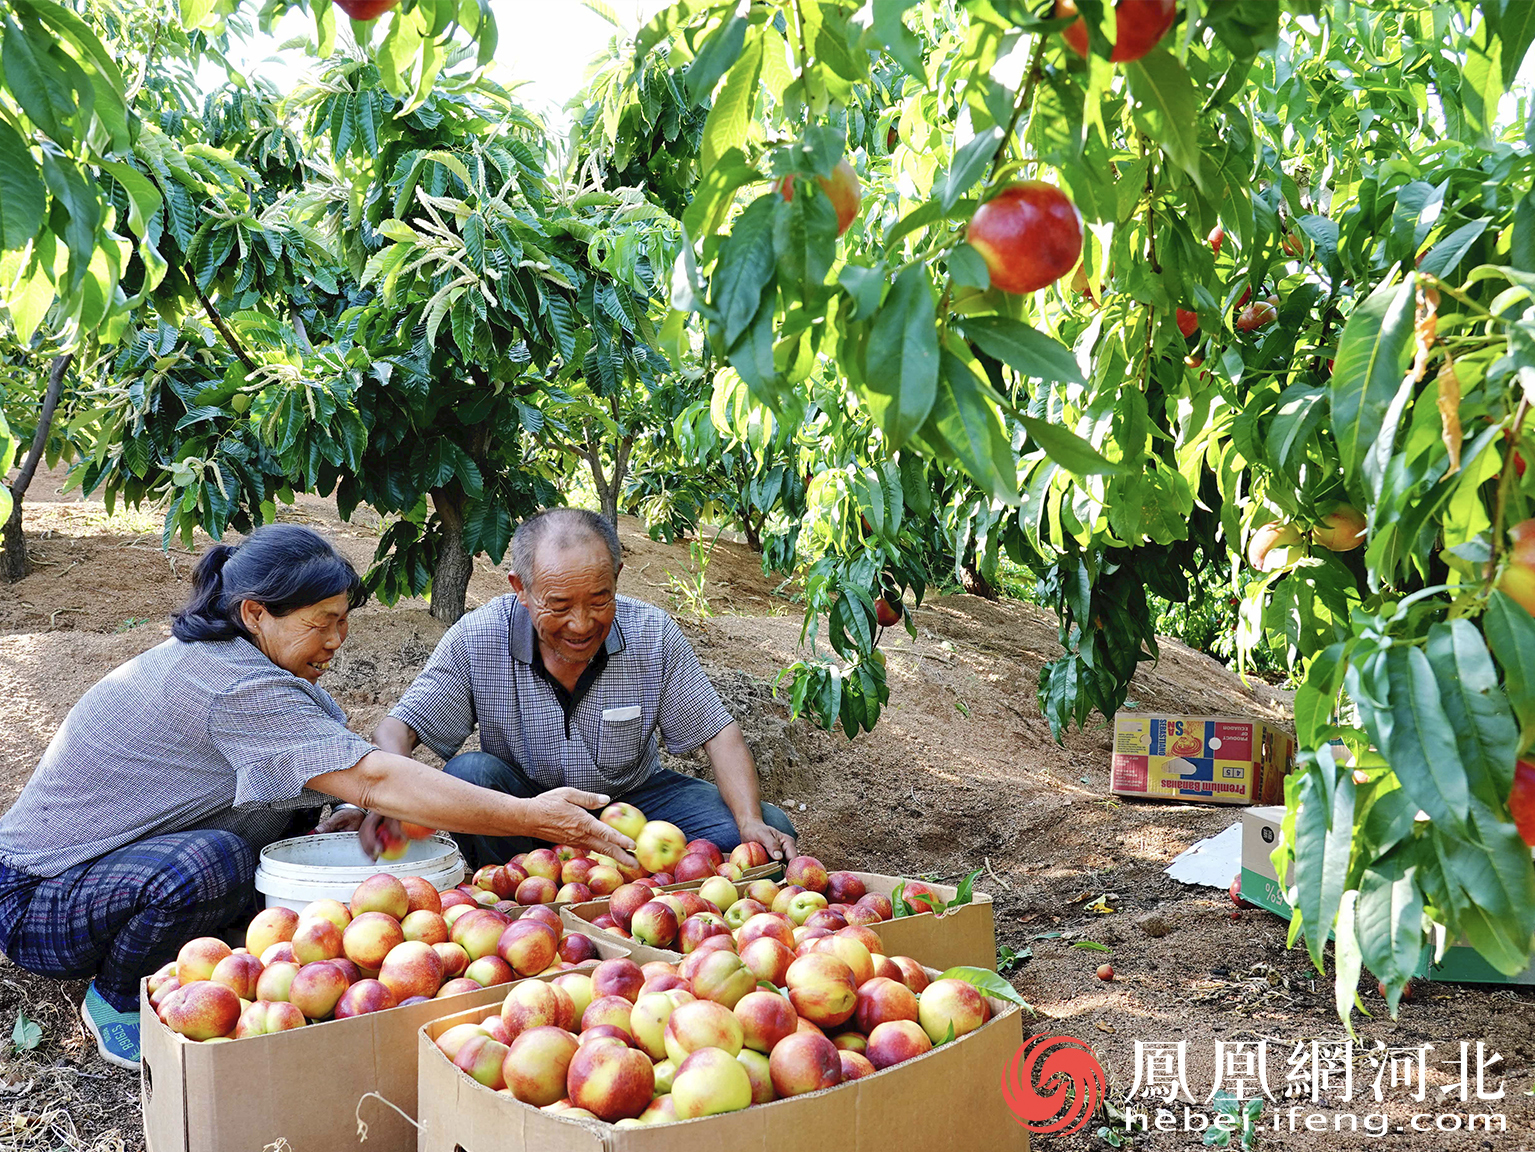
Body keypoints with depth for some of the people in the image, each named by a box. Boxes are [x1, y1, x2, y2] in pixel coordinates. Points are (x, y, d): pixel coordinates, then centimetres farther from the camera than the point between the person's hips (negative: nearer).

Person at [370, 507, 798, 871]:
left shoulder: (653, 635, -15)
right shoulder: (477, 639, -18)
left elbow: (719, 733, -10)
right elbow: (397, 728, -15)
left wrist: (751, 823, -26)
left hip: (631, 797, 1)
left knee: (772, 832, -18)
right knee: (469, 773, -33)